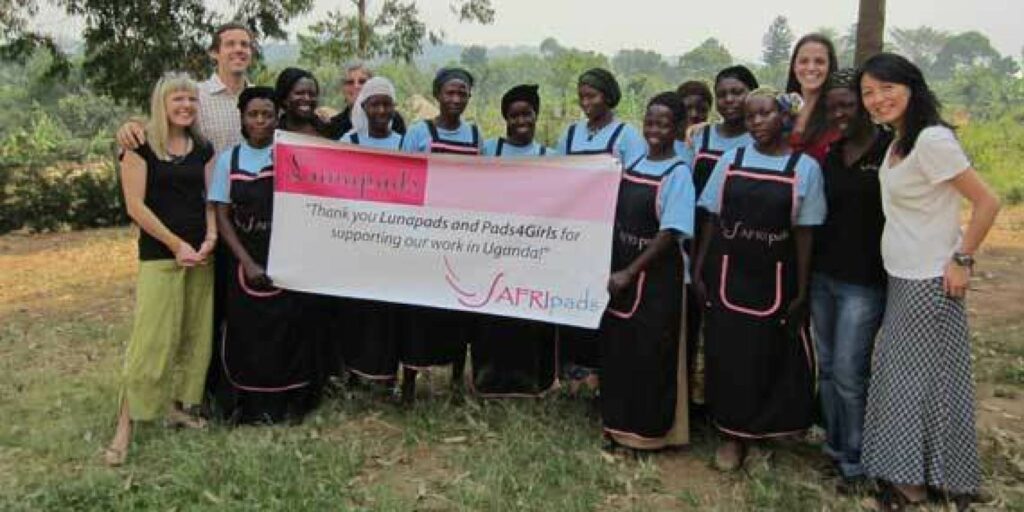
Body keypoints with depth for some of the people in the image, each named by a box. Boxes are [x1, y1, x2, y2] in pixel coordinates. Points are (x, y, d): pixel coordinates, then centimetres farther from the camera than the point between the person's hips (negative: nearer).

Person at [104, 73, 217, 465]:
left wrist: (210, 238, -8)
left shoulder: (203, 148, 10)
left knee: (195, 335, 8)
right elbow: (135, 205, -9)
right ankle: (125, 426, 1)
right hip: (159, 254, -5)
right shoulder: (141, 145, -3)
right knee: (150, 339, -8)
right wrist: (177, 244, -12)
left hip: (201, 254, 5)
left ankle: (177, 406, 22)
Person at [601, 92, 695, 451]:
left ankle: (651, 430, 19)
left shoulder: (678, 174, -12)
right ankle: (620, 422, 30)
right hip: (621, 273, 7)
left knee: (650, 355, 3)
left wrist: (629, 273, -16)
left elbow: (669, 234, -16)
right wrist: (615, 269, 5)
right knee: (616, 348, 13)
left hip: (656, 277, -7)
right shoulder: (633, 165, 8)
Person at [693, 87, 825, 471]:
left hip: (775, 279, -1)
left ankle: (768, 426, 30)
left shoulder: (804, 167, -3)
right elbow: (712, 220, 5)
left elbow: (804, 232, -2)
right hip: (728, 276, 2)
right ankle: (733, 435, 21)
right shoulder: (731, 161, 2)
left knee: (773, 358, 7)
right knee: (728, 356, 6)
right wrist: (699, 271, 1)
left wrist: (802, 290, -3)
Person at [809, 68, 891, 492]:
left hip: (863, 282, -6)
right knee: (827, 368, 14)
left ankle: (854, 461, 16)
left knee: (848, 374, -2)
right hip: (823, 276, 6)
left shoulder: (891, 150, -9)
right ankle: (834, 446, 29)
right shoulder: (831, 156, 11)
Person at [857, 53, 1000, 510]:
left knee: (928, 376, 4)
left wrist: (961, 260, -15)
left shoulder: (932, 139, -19)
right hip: (900, 278, 9)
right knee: (900, 374, 16)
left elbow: (987, 203, -19)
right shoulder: (897, 142, 7)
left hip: (929, 283, -9)